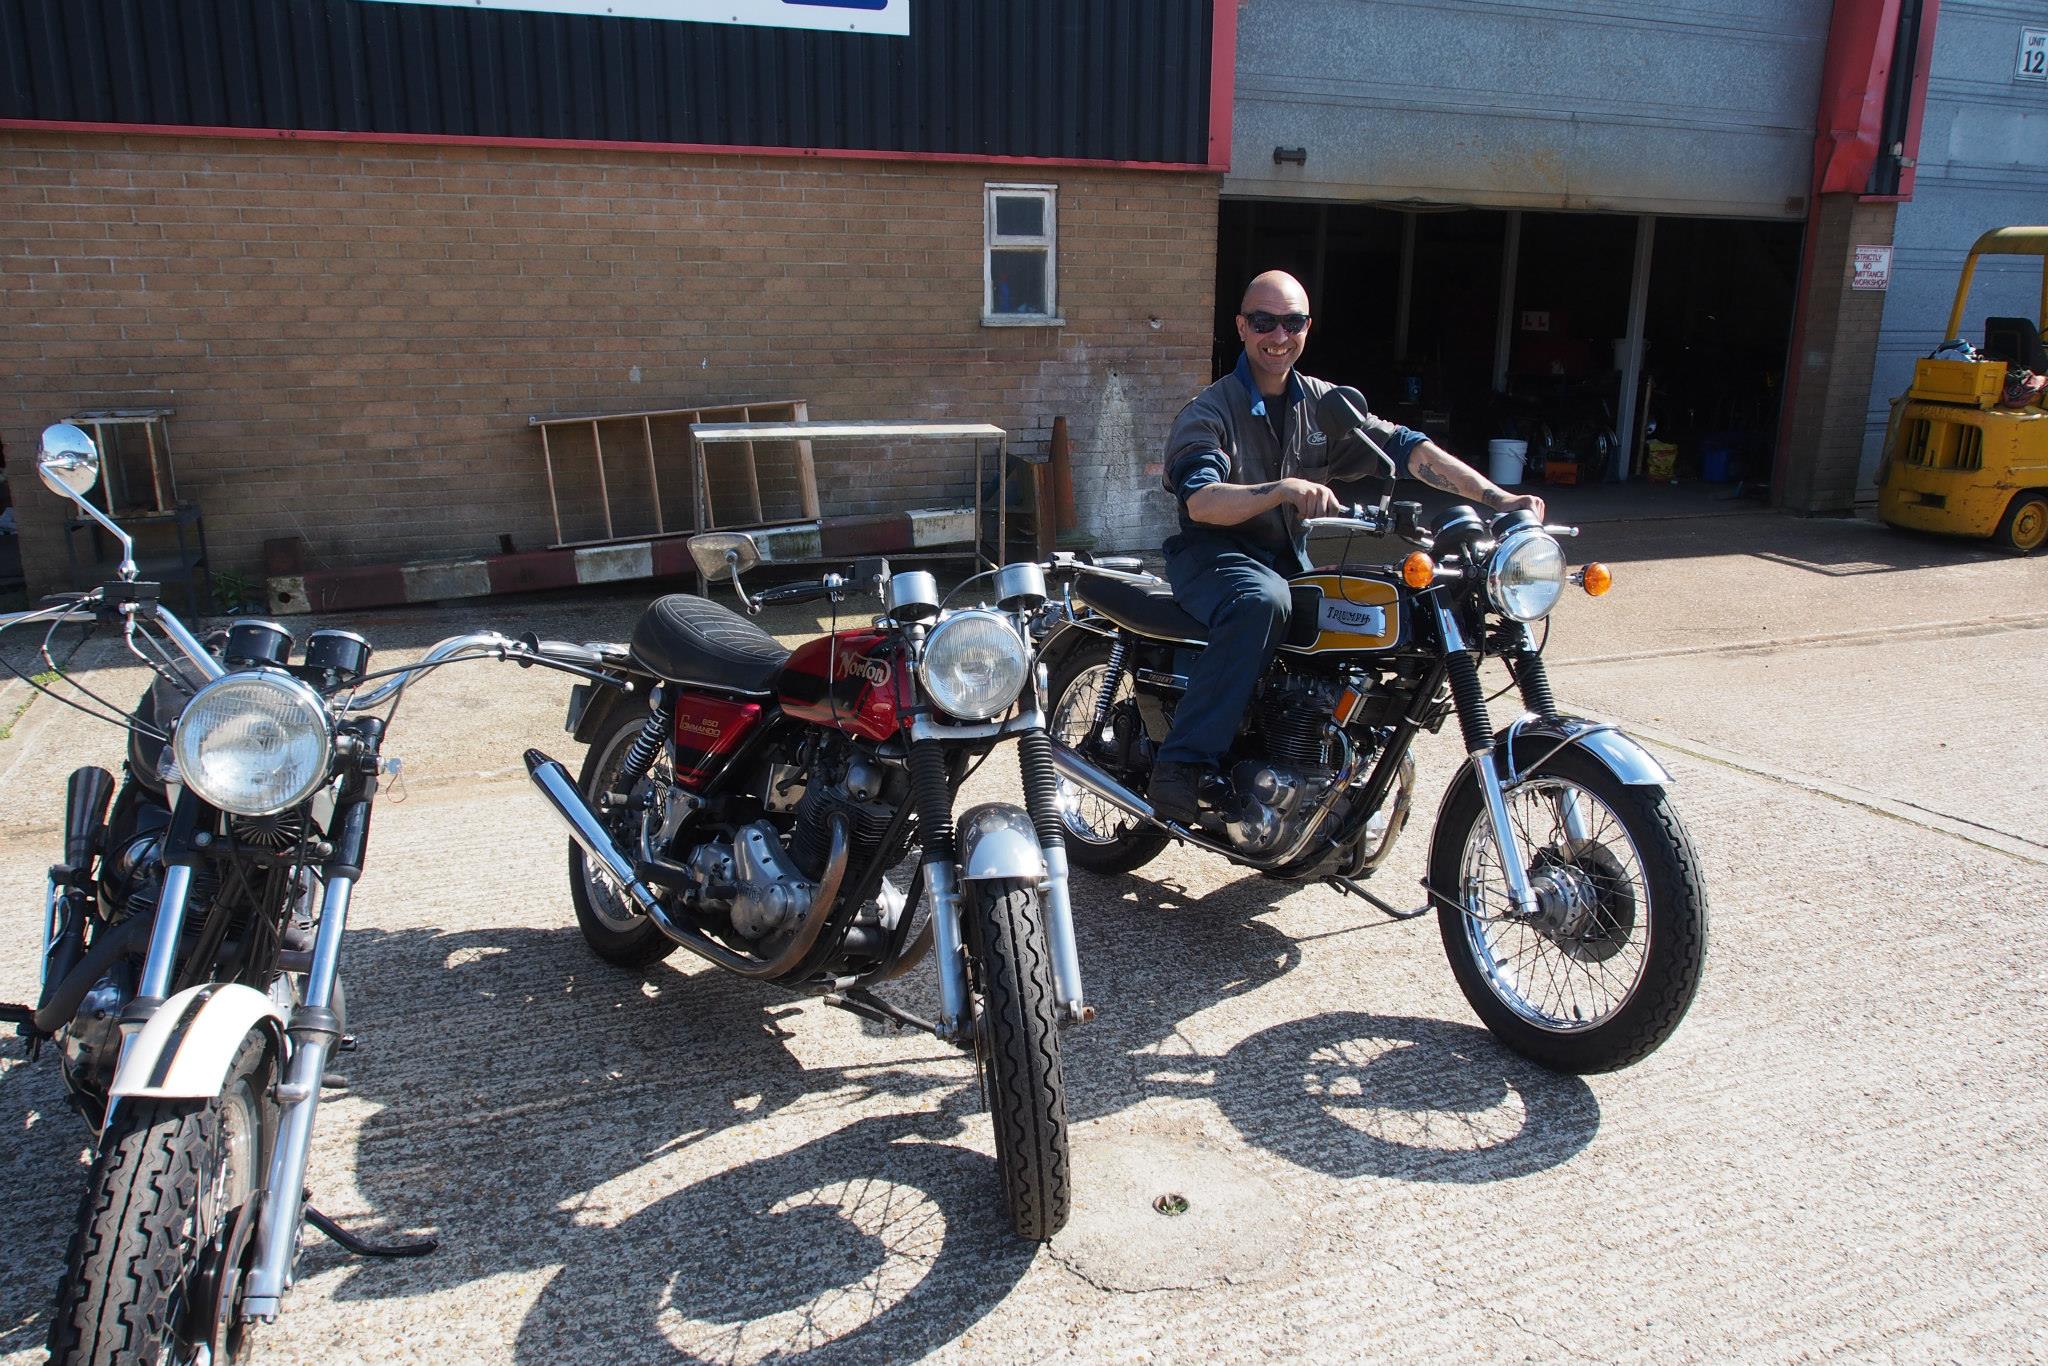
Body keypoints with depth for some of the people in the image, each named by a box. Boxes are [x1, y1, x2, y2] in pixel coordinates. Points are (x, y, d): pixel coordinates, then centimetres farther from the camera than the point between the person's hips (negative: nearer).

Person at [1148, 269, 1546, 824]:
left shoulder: (1323, 403, 8)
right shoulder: (1209, 411, -8)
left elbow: (1403, 446, -4)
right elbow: (1199, 500, -26)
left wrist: (1496, 497, -16)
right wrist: (1285, 490, -43)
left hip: (1289, 560, 6)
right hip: (1212, 554, -6)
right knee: (1262, 602, -38)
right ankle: (1183, 763, -37)